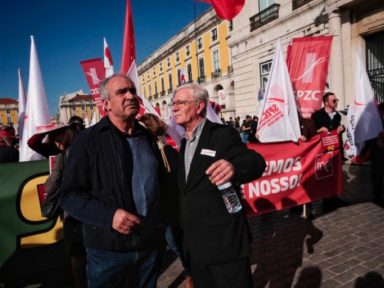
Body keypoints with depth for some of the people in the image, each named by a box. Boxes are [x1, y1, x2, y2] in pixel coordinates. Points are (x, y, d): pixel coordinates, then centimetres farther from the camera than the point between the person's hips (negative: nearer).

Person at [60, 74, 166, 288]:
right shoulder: (89, 140, -7)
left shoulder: (148, 138, 9)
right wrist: (108, 215, -22)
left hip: (151, 243, 5)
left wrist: (163, 222, 7)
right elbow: (71, 195, -10)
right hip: (109, 248, -4)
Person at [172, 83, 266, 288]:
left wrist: (234, 167, -46)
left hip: (225, 240, -7)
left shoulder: (223, 134, -13)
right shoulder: (184, 142, 10)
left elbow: (257, 162, -25)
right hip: (194, 243, 8)